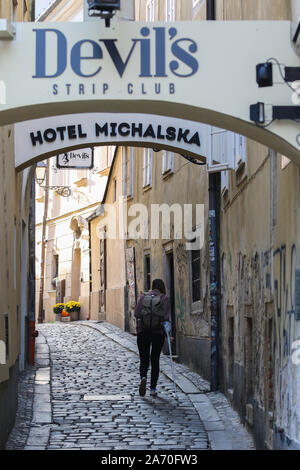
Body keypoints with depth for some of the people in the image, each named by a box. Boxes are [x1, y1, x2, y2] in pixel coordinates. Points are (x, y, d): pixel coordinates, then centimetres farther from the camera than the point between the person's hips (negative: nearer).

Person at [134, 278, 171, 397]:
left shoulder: (143, 296, 3)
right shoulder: (164, 298, -1)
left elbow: (136, 313, -2)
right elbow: (167, 316, -10)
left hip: (143, 332, 1)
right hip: (158, 332, -1)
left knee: (144, 360, 8)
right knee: (155, 360, 11)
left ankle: (143, 377, -22)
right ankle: (153, 389, 10)